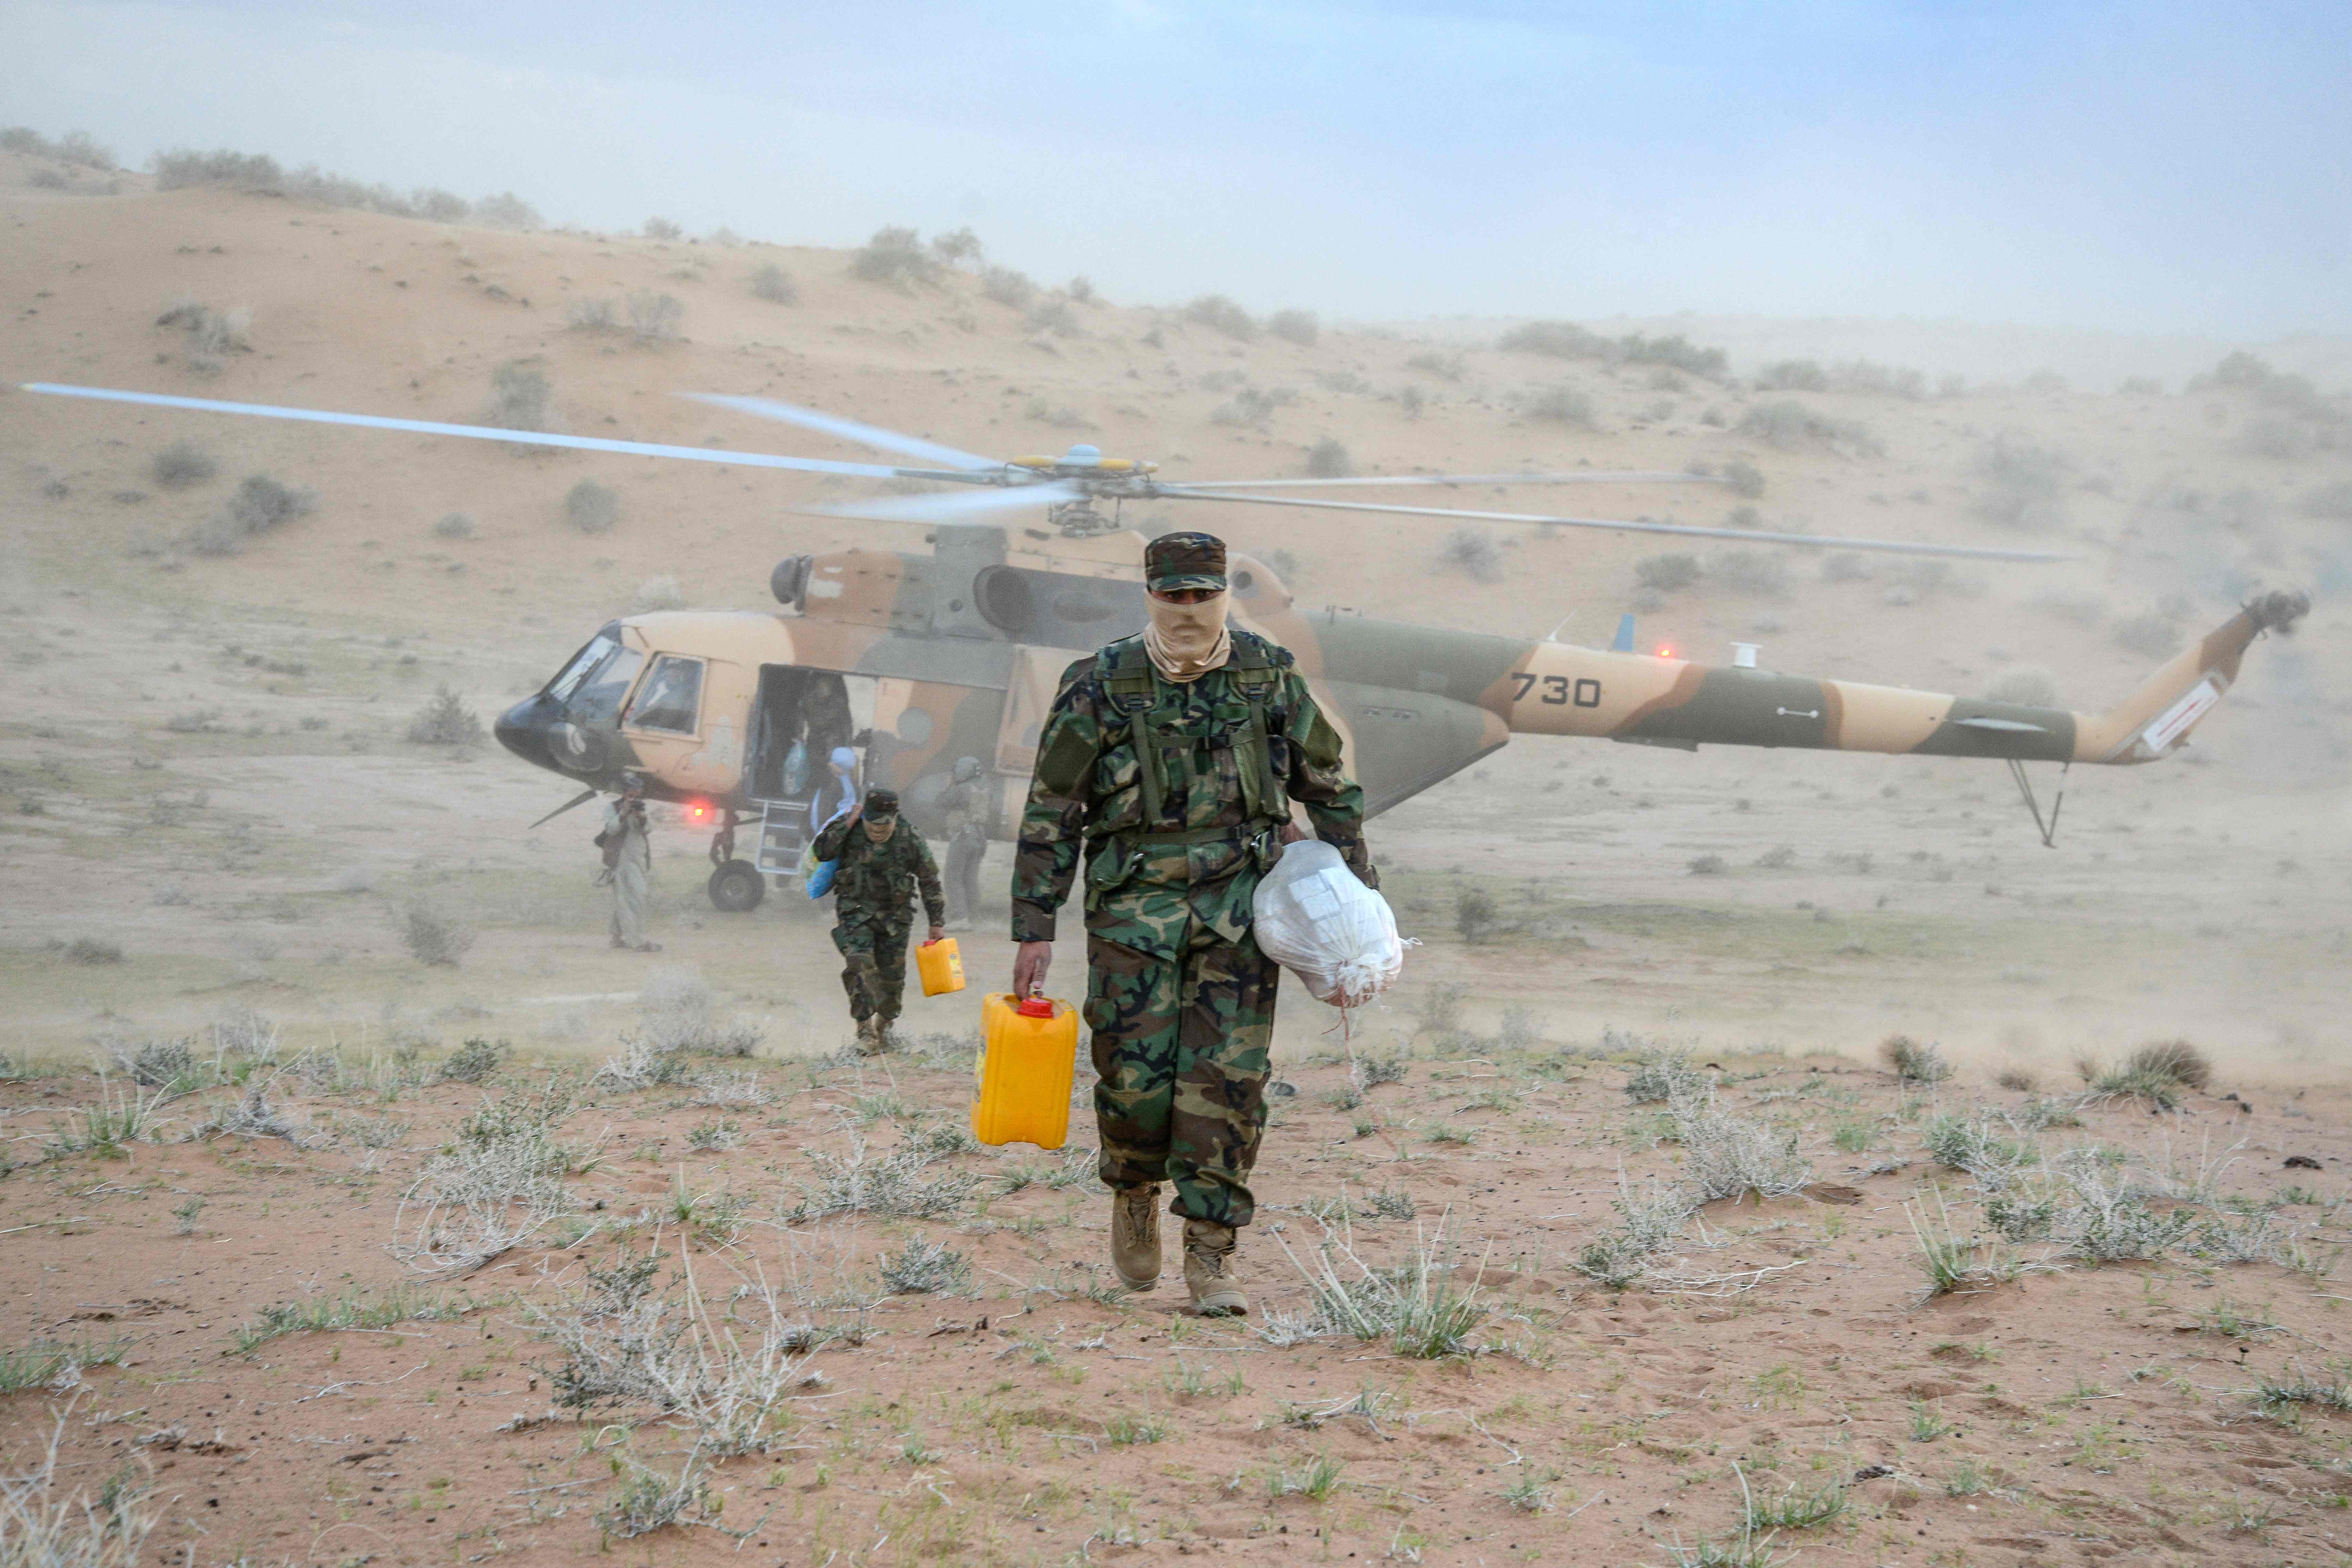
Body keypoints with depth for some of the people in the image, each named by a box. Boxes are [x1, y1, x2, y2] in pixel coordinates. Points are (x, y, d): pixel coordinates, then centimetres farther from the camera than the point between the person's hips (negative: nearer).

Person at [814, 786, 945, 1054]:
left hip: (893, 918, 1)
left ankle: (884, 1026, 32)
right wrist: (847, 823, -23)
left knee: (892, 978, 4)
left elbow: (930, 882, 0)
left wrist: (937, 923, 2)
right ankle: (865, 1030, -19)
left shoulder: (910, 840, -9)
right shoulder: (851, 831, -8)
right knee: (861, 964, -24)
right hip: (855, 912, -1)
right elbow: (822, 852, -21)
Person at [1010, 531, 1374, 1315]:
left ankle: (1211, 1253, 2)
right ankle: (1134, 1193, 27)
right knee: (1136, 1076, -4)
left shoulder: (1269, 676, 3)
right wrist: (1034, 929, -3)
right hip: (1135, 906, -1)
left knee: (1227, 1078, -5)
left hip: (1239, 904, 1)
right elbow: (1050, 812, 0)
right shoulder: (1100, 687, -3)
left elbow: (1327, 786, 15)